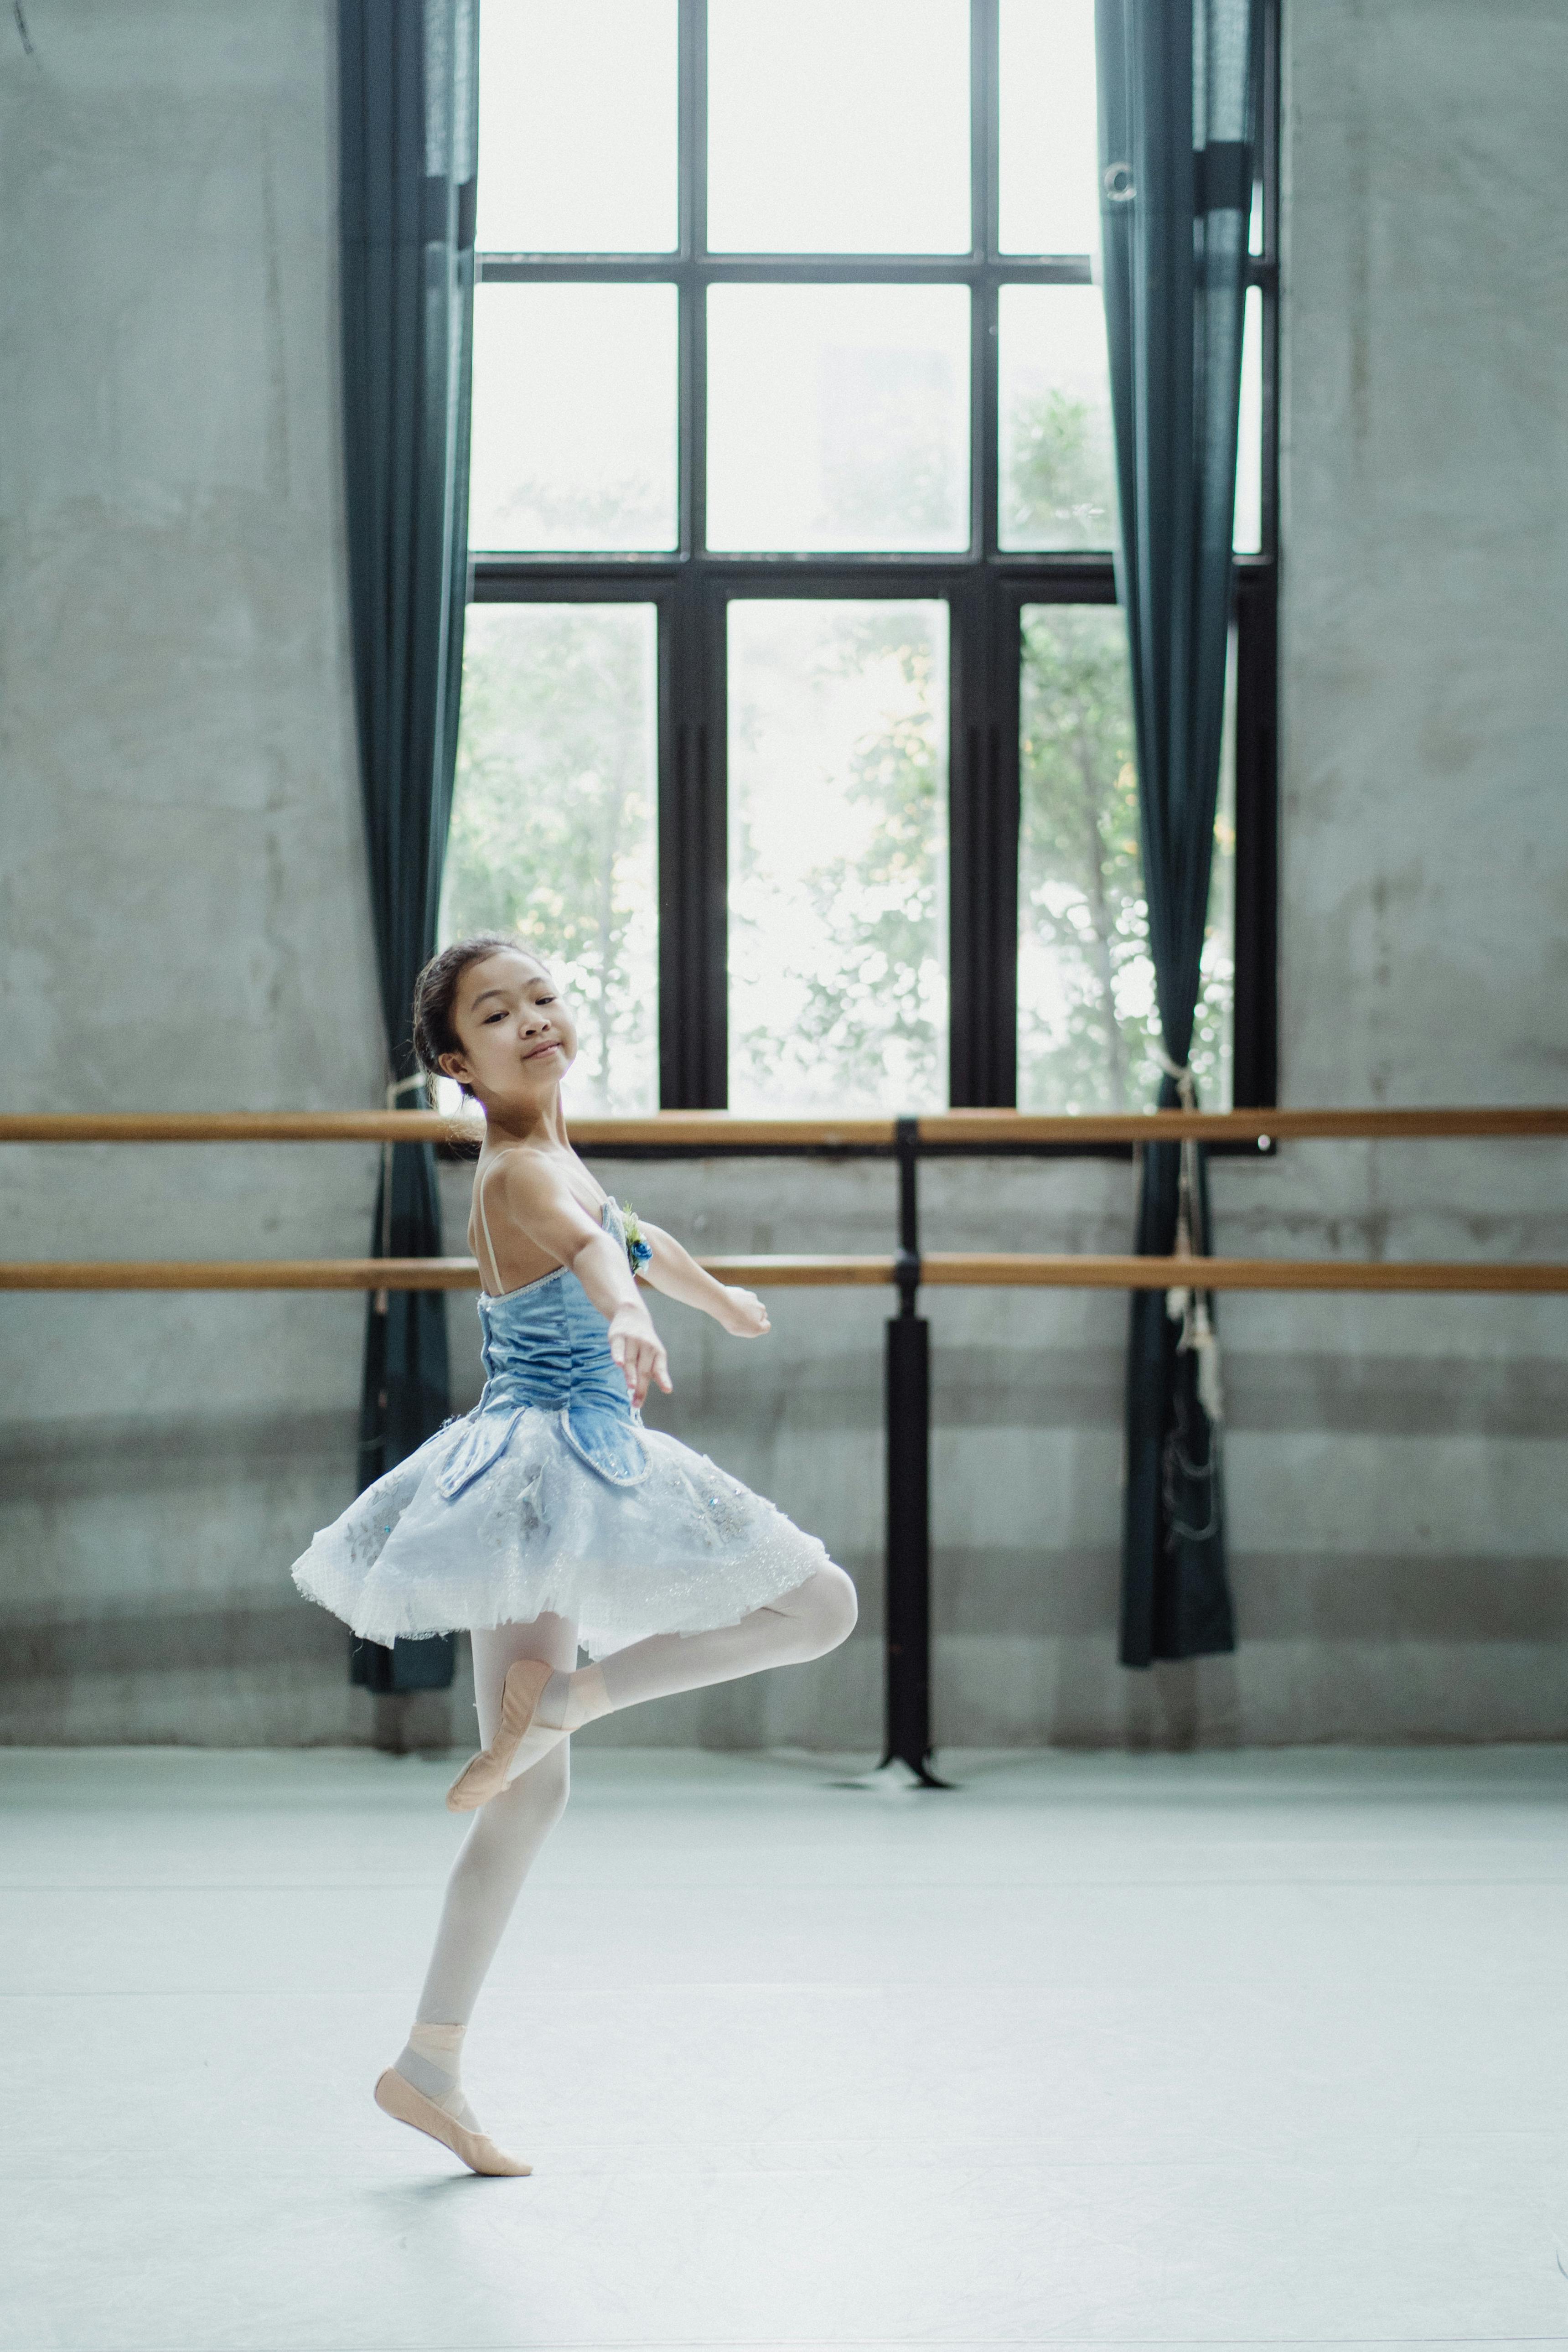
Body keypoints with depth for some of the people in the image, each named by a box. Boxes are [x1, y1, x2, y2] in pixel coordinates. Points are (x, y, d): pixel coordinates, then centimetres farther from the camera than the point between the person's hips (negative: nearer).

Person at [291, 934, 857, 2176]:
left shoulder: (553, 1157, 15)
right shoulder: (524, 1172, -15)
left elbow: (622, 1227, 37)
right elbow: (583, 1240, -40)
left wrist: (720, 1294, 55)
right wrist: (629, 1314, -61)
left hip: (539, 1479, 9)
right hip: (557, 1463, -9)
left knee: (531, 1790, 12)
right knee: (820, 1604, -7)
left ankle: (432, 2065, 13)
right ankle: (568, 1692, -14)